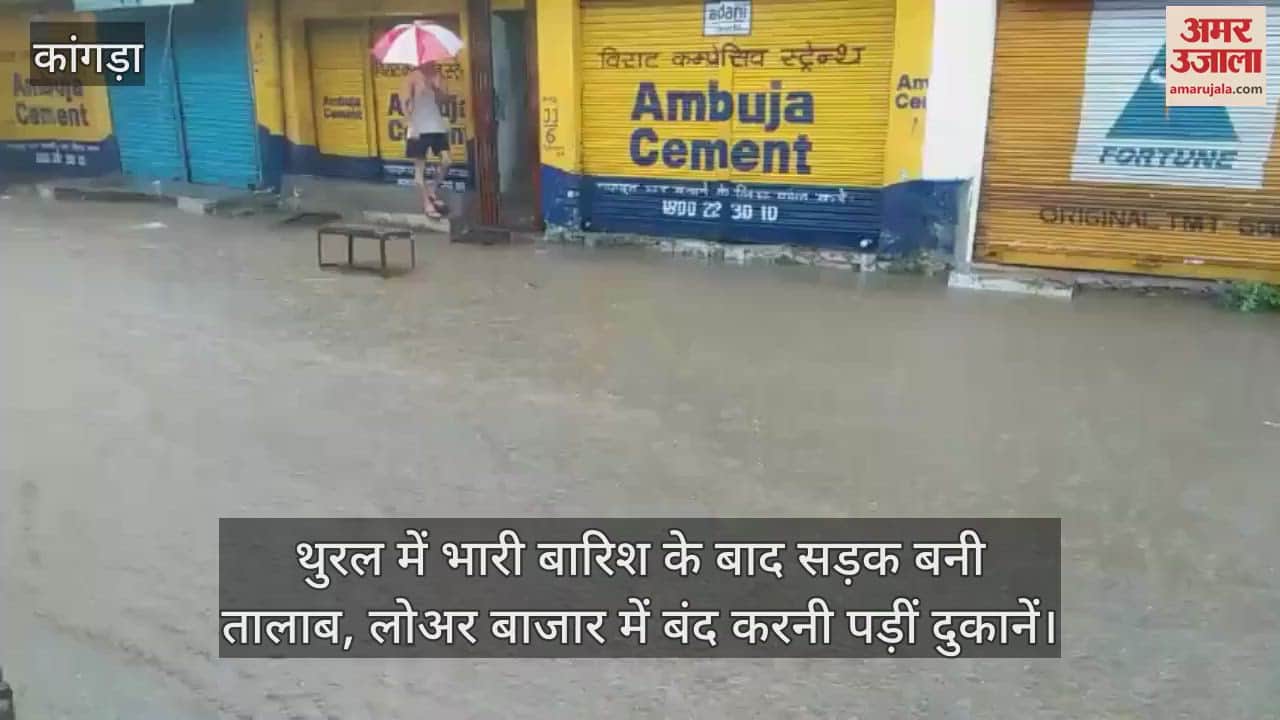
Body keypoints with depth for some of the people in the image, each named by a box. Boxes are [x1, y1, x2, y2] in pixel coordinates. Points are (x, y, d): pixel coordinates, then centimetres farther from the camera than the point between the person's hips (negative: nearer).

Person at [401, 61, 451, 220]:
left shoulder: (437, 75, 8)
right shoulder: (413, 76, -5)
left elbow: (442, 100, 3)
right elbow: (406, 103, -9)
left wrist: (437, 87, -15)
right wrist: (412, 125, -15)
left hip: (438, 126, 4)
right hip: (419, 128, -4)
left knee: (446, 161, -4)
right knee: (420, 167, 1)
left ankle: (433, 190, 20)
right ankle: (427, 204, 8)